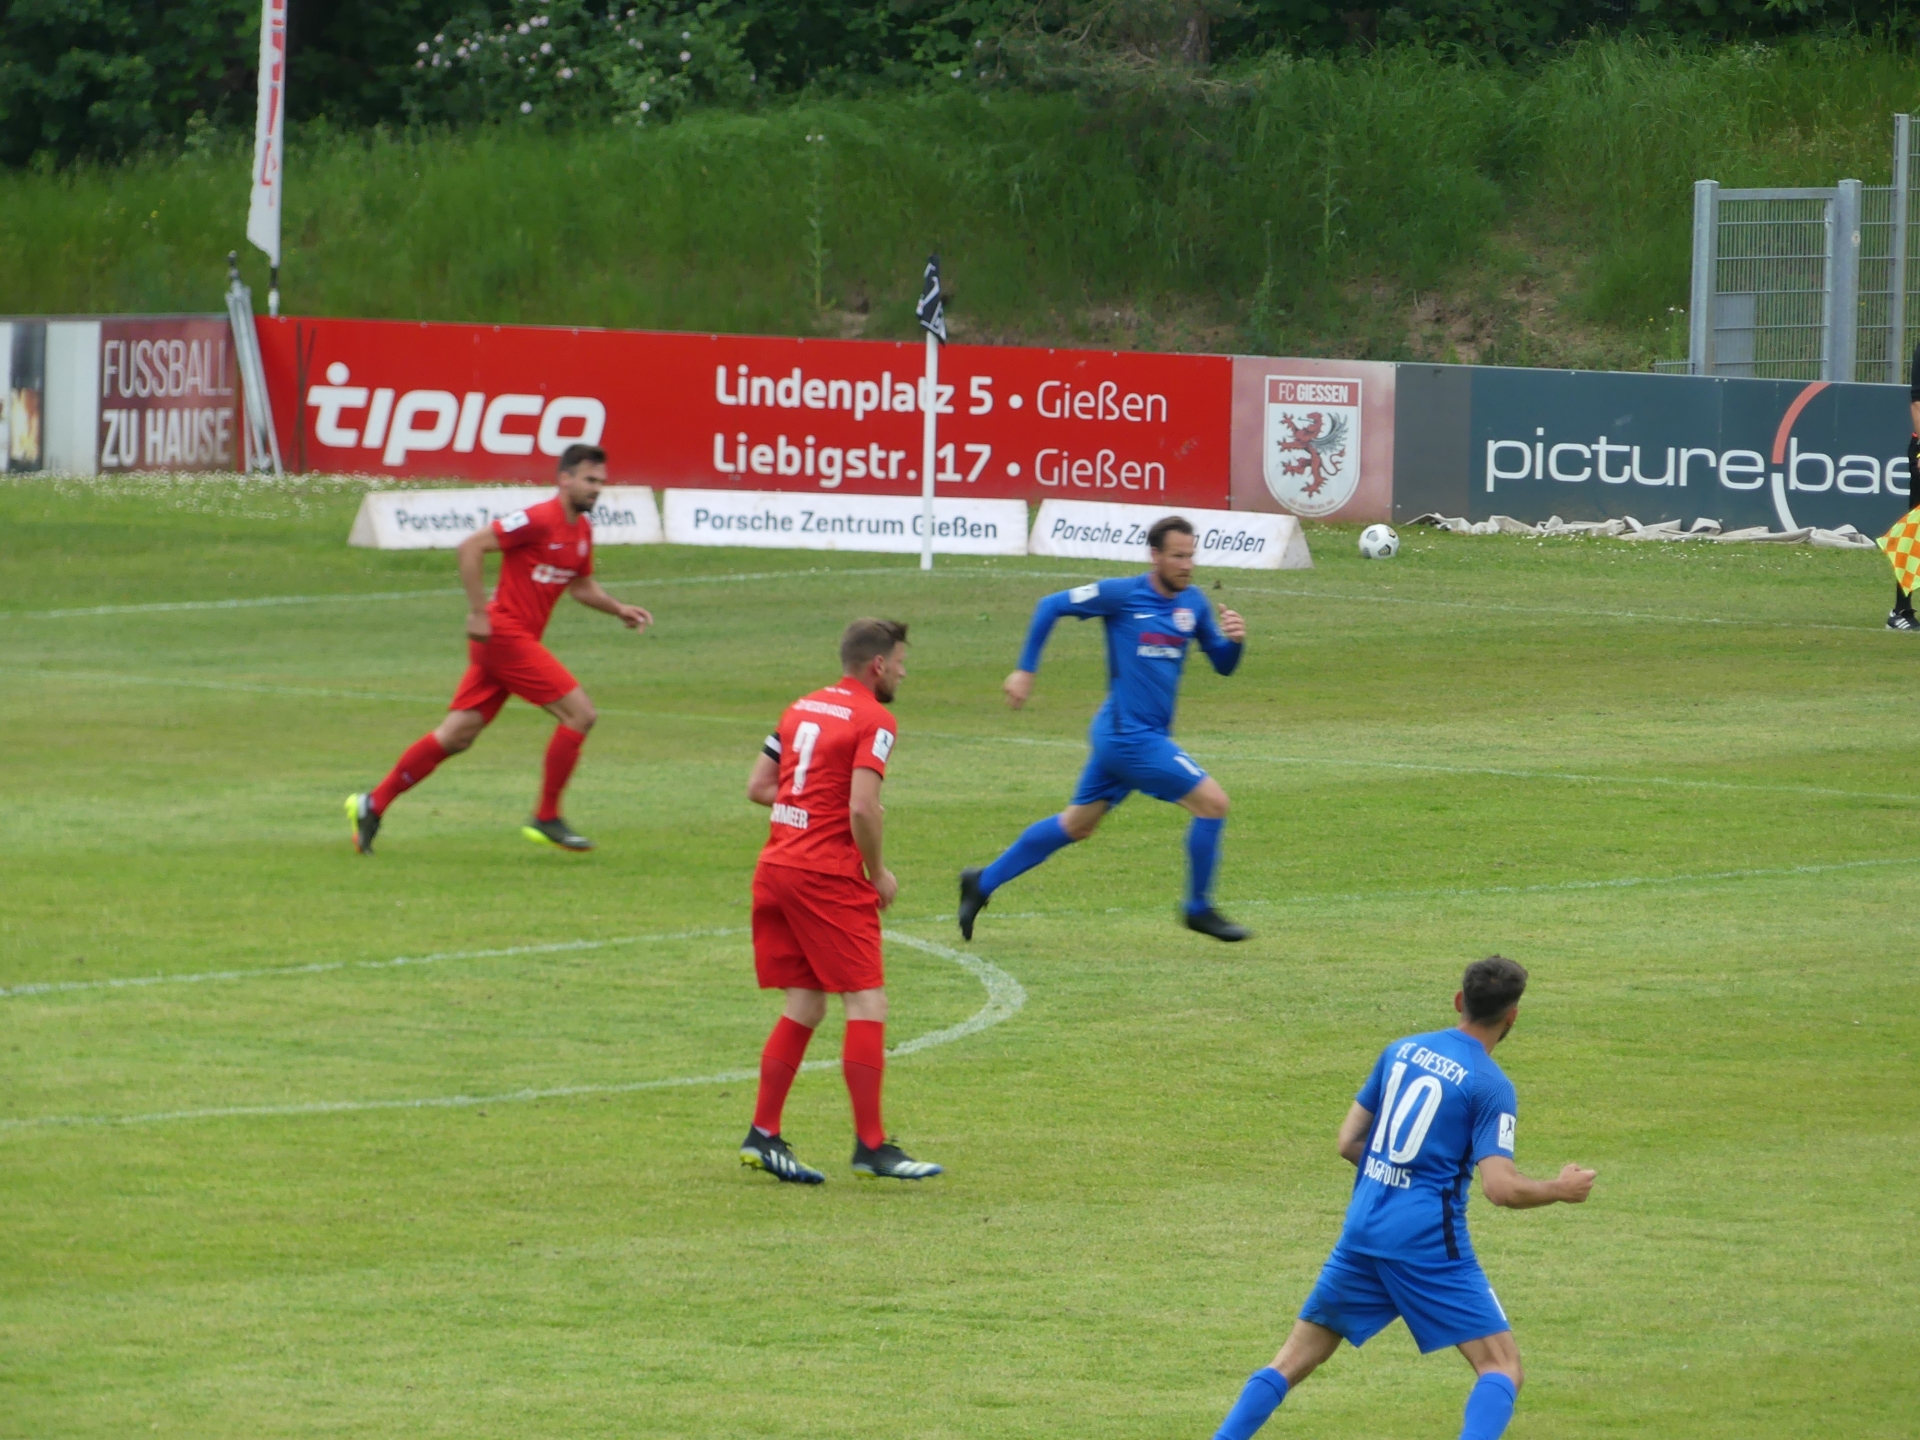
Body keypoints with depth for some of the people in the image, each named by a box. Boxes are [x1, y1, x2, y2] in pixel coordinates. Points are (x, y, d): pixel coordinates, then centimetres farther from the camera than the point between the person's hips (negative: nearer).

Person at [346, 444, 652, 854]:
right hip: (505, 634, -9)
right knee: (579, 713, -10)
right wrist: (478, 612, -20)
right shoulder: (539, 520, -15)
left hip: (518, 640, 9)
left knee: (456, 736, 8)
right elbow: (471, 547, -19)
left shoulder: (581, 530, 12)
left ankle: (373, 805, 13)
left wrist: (618, 610, 12)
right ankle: (546, 819, -3)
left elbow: (581, 586, 28)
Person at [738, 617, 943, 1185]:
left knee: (803, 1007, 14)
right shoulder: (874, 721, -8)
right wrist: (878, 874, -5)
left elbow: (757, 787, 18)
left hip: (775, 866, 8)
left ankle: (762, 1136, 13)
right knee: (867, 1004, -3)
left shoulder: (801, 708, 16)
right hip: (828, 877, -8)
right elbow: (862, 809, -18)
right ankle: (871, 1147, -5)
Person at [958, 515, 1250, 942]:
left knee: (1077, 824, 17)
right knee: (1212, 802, -10)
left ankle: (983, 882, 28)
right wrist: (1025, 671, -4)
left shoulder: (1193, 604, 6)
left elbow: (1223, 665, 11)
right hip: (1129, 734, -7)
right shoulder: (1122, 594, -12)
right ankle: (1199, 909, 5)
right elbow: (1050, 606, -4)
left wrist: (1234, 640, -12)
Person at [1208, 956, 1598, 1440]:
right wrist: (1561, 1190, 2)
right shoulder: (1490, 1087, -7)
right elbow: (1502, 1188, -15)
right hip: (1429, 1243, -6)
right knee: (1502, 1368, -2)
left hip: (1362, 1232, 6)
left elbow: (1348, 1142, 14)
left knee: (1293, 1362, 15)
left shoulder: (1402, 1051, 10)